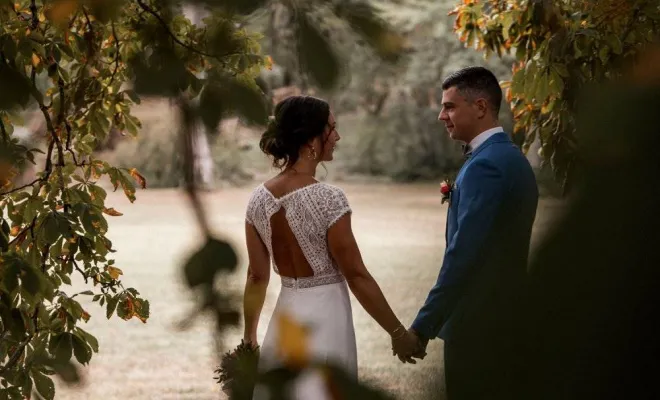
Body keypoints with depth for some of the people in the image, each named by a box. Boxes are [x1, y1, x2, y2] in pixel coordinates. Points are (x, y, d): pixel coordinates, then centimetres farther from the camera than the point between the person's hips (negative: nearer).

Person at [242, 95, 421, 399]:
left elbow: (256, 277, 6)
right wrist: (398, 333, -6)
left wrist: (249, 337, 18)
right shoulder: (327, 198, -19)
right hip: (325, 321, -6)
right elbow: (356, 275, -15)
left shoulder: (259, 200, -1)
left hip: (284, 320, 6)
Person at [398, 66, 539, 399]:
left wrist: (422, 327, -22)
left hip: (478, 324, -10)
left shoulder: (485, 166, -18)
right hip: (507, 320, 10)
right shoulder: (512, 157, 13)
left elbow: (463, 256, -24)